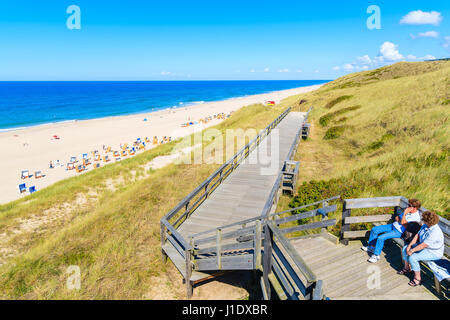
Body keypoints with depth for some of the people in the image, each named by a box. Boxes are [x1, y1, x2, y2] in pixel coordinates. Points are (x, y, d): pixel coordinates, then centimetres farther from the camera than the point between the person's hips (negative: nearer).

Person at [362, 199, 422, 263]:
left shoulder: (416, 217, -19)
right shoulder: (408, 210, 7)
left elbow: (403, 223, -25)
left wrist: (405, 213, -24)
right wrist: (398, 218, -6)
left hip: (398, 231, -9)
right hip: (393, 225, 9)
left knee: (381, 238, -25)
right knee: (374, 230, 3)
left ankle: (376, 255, -8)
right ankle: (371, 247, 17)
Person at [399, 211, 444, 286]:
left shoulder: (435, 233, -33)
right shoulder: (425, 226, -5)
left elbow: (423, 245, -31)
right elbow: (417, 235, 4)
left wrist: (412, 251, -21)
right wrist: (410, 245, -5)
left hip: (433, 253, -10)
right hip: (423, 246, 10)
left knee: (412, 257, -25)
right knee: (404, 249, 4)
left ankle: (418, 279, -6)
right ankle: (407, 268, 23)